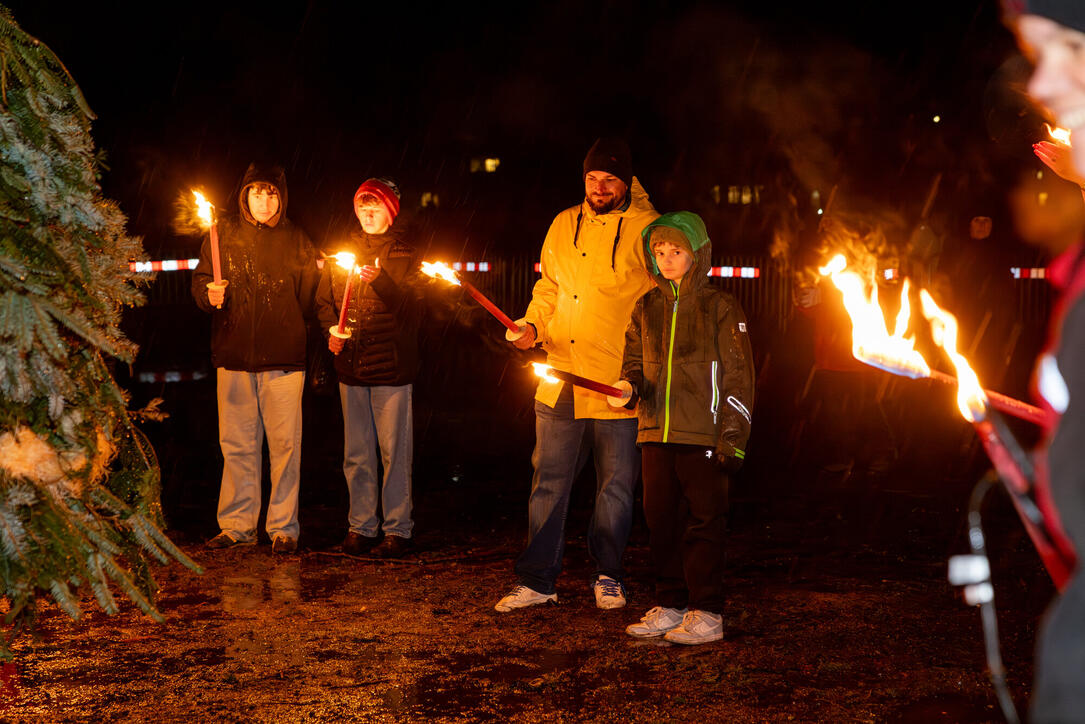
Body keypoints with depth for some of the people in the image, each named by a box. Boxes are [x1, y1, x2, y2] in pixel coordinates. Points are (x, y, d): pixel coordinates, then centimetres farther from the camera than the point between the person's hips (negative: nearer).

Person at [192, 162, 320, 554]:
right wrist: (210, 295, -10)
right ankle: (237, 524, 16)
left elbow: (310, 297, 9)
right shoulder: (224, 234, 8)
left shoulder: (296, 240, 5)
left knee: (285, 444, 0)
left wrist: (292, 331, 1)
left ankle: (283, 527, 9)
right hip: (233, 357, 1)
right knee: (236, 444, 6)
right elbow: (199, 280, 11)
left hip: (284, 359, -1)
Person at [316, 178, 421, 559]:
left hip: (391, 365, -4)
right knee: (356, 453, 9)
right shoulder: (343, 250, 13)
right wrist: (331, 329, -3)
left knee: (395, 451, -2)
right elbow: (324, 299, 16)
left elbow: (411, 304, -11)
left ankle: (398, 528, 7)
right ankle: (360, 525, 18)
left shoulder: (406, 252, 1)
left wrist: (381, 281, -27)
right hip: (351, 366, 4)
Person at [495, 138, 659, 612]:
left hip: (617, 386, -3)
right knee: (549, 482, 6)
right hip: (561, 379, 3)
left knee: (615, 484, 8)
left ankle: (607, 574, 24)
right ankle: (537, 580, 15)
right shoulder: (564, 225, 11)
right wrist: (532, 326, 2)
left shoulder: (646, 230, -2)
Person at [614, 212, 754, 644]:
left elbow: (739, 378, -3)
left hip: (702, 436, -5)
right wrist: (629, 386, -5)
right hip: (655, 433, 5)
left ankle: (706, 613, 6)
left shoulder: (720, 308, -2)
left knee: (703, 524, -2)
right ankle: (669, 607, 21)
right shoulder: (646, 309, 12)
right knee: (661, 522, 9)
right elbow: (635, 361, 19)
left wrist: (733, 438, -9)